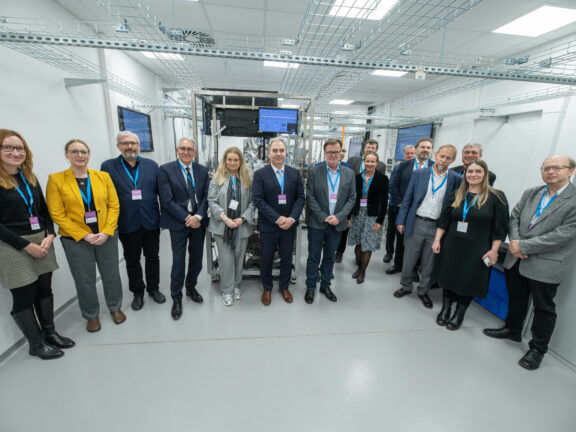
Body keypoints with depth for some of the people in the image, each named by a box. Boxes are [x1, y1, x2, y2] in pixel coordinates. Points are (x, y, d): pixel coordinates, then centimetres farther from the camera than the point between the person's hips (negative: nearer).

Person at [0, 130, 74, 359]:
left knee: (45, 289, 13)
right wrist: (26, 245, -14)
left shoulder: (30, 178, 10)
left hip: (42, 243, 5)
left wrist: (49, 236, -4)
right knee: (24, 297, 6)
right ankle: (36, 344, 22)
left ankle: (49, 333, 30)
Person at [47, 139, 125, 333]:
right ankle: (91, 315, 34)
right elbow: (57, 214, -7)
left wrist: (106, 232, -11)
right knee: (84, 281, 11)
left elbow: (114, 205, 0)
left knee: (112, 275, 12)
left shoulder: (103, 176, 2)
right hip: (75, 240, -1)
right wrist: (84, 236, -13)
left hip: (106, 237, 1)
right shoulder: (56, 179, -3)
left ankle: (115, 307, 36)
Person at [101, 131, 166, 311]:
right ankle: (137, 292, 33)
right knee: (132, 261, 14)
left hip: (151, 222, 1)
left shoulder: (151, 165, 4)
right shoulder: (108, 166, 0)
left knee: (152, 257, 14)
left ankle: (154, 288, 34)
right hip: (127, 225, -1)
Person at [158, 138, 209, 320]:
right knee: (178, 262, 4)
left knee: (196, 259, 15)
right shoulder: (166, 170, -6)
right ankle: (176, 299, 23)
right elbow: (167, 200, -11)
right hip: (178, 223, -3)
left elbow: (206, 196, 2)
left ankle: (191, 288, 39)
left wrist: (198, 216, -12)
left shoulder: (202, 170, 5)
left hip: (198, 222, 4)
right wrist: (187, 218, -16)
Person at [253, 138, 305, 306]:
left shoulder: (295, 173, 4)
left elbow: (300, 198, 1)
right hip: (268, 225, -2)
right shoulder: (260, 174, -5)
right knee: (266, 258, 11)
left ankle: (284, 287, 37)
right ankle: (267, 288, 34)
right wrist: (277, 219, -19)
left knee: (287, 258, 15)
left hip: (289, 225, 3)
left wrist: (292, 218, -14)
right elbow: (258, 200, -12)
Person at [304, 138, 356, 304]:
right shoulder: (314, 172, -5)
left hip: (337, 224, 3)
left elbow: (352, 198, 2)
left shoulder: (349, 173, 3)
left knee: (329, 257, 16)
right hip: (317, 223, -2)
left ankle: (325, 285, 34)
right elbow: (310, 197, -7)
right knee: (314, 257, 9)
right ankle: (310, 287, 26)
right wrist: (324, 217, -13)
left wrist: (339, 217, -11)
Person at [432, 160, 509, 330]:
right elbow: (443, 220, 9)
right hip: (452, 247, 4)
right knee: (449, 278, 11)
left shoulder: (496, 197, -4)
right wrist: (437, 240, 3)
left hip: (476, 251, -3)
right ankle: (445, 309, 28)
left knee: (468, 282, 7)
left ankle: (459, 314, 26)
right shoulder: (457, 195, 7)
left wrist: (493, 250, -10)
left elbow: (500, 228, -5)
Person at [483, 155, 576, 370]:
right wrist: (515, 243, -10)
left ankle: (538, 349, 29)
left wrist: (524, 246, -19)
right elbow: (514, 217, 6)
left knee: (543, 308, 11)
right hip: (517, 260, 5)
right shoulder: (530, 193, 5)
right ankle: (512, 330, 43)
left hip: (546, 265, -5)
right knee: (516, 298, 21)